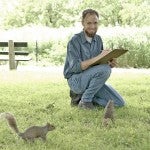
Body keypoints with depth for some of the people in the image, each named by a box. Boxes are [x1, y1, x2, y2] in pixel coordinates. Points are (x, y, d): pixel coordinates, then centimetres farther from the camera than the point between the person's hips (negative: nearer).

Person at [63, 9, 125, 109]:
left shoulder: (98, 39, 5)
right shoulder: (75, 41, -15)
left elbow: (101, 63, 7)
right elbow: (75, 67, -25)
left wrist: (110, 64, -17)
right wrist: (98, 58, -35)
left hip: (91, 79, 7)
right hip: (76, 80, -7)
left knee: (119, 103, -5)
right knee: (105, 70, -31)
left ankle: (80, 95, 5)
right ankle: (85, 100, -13)